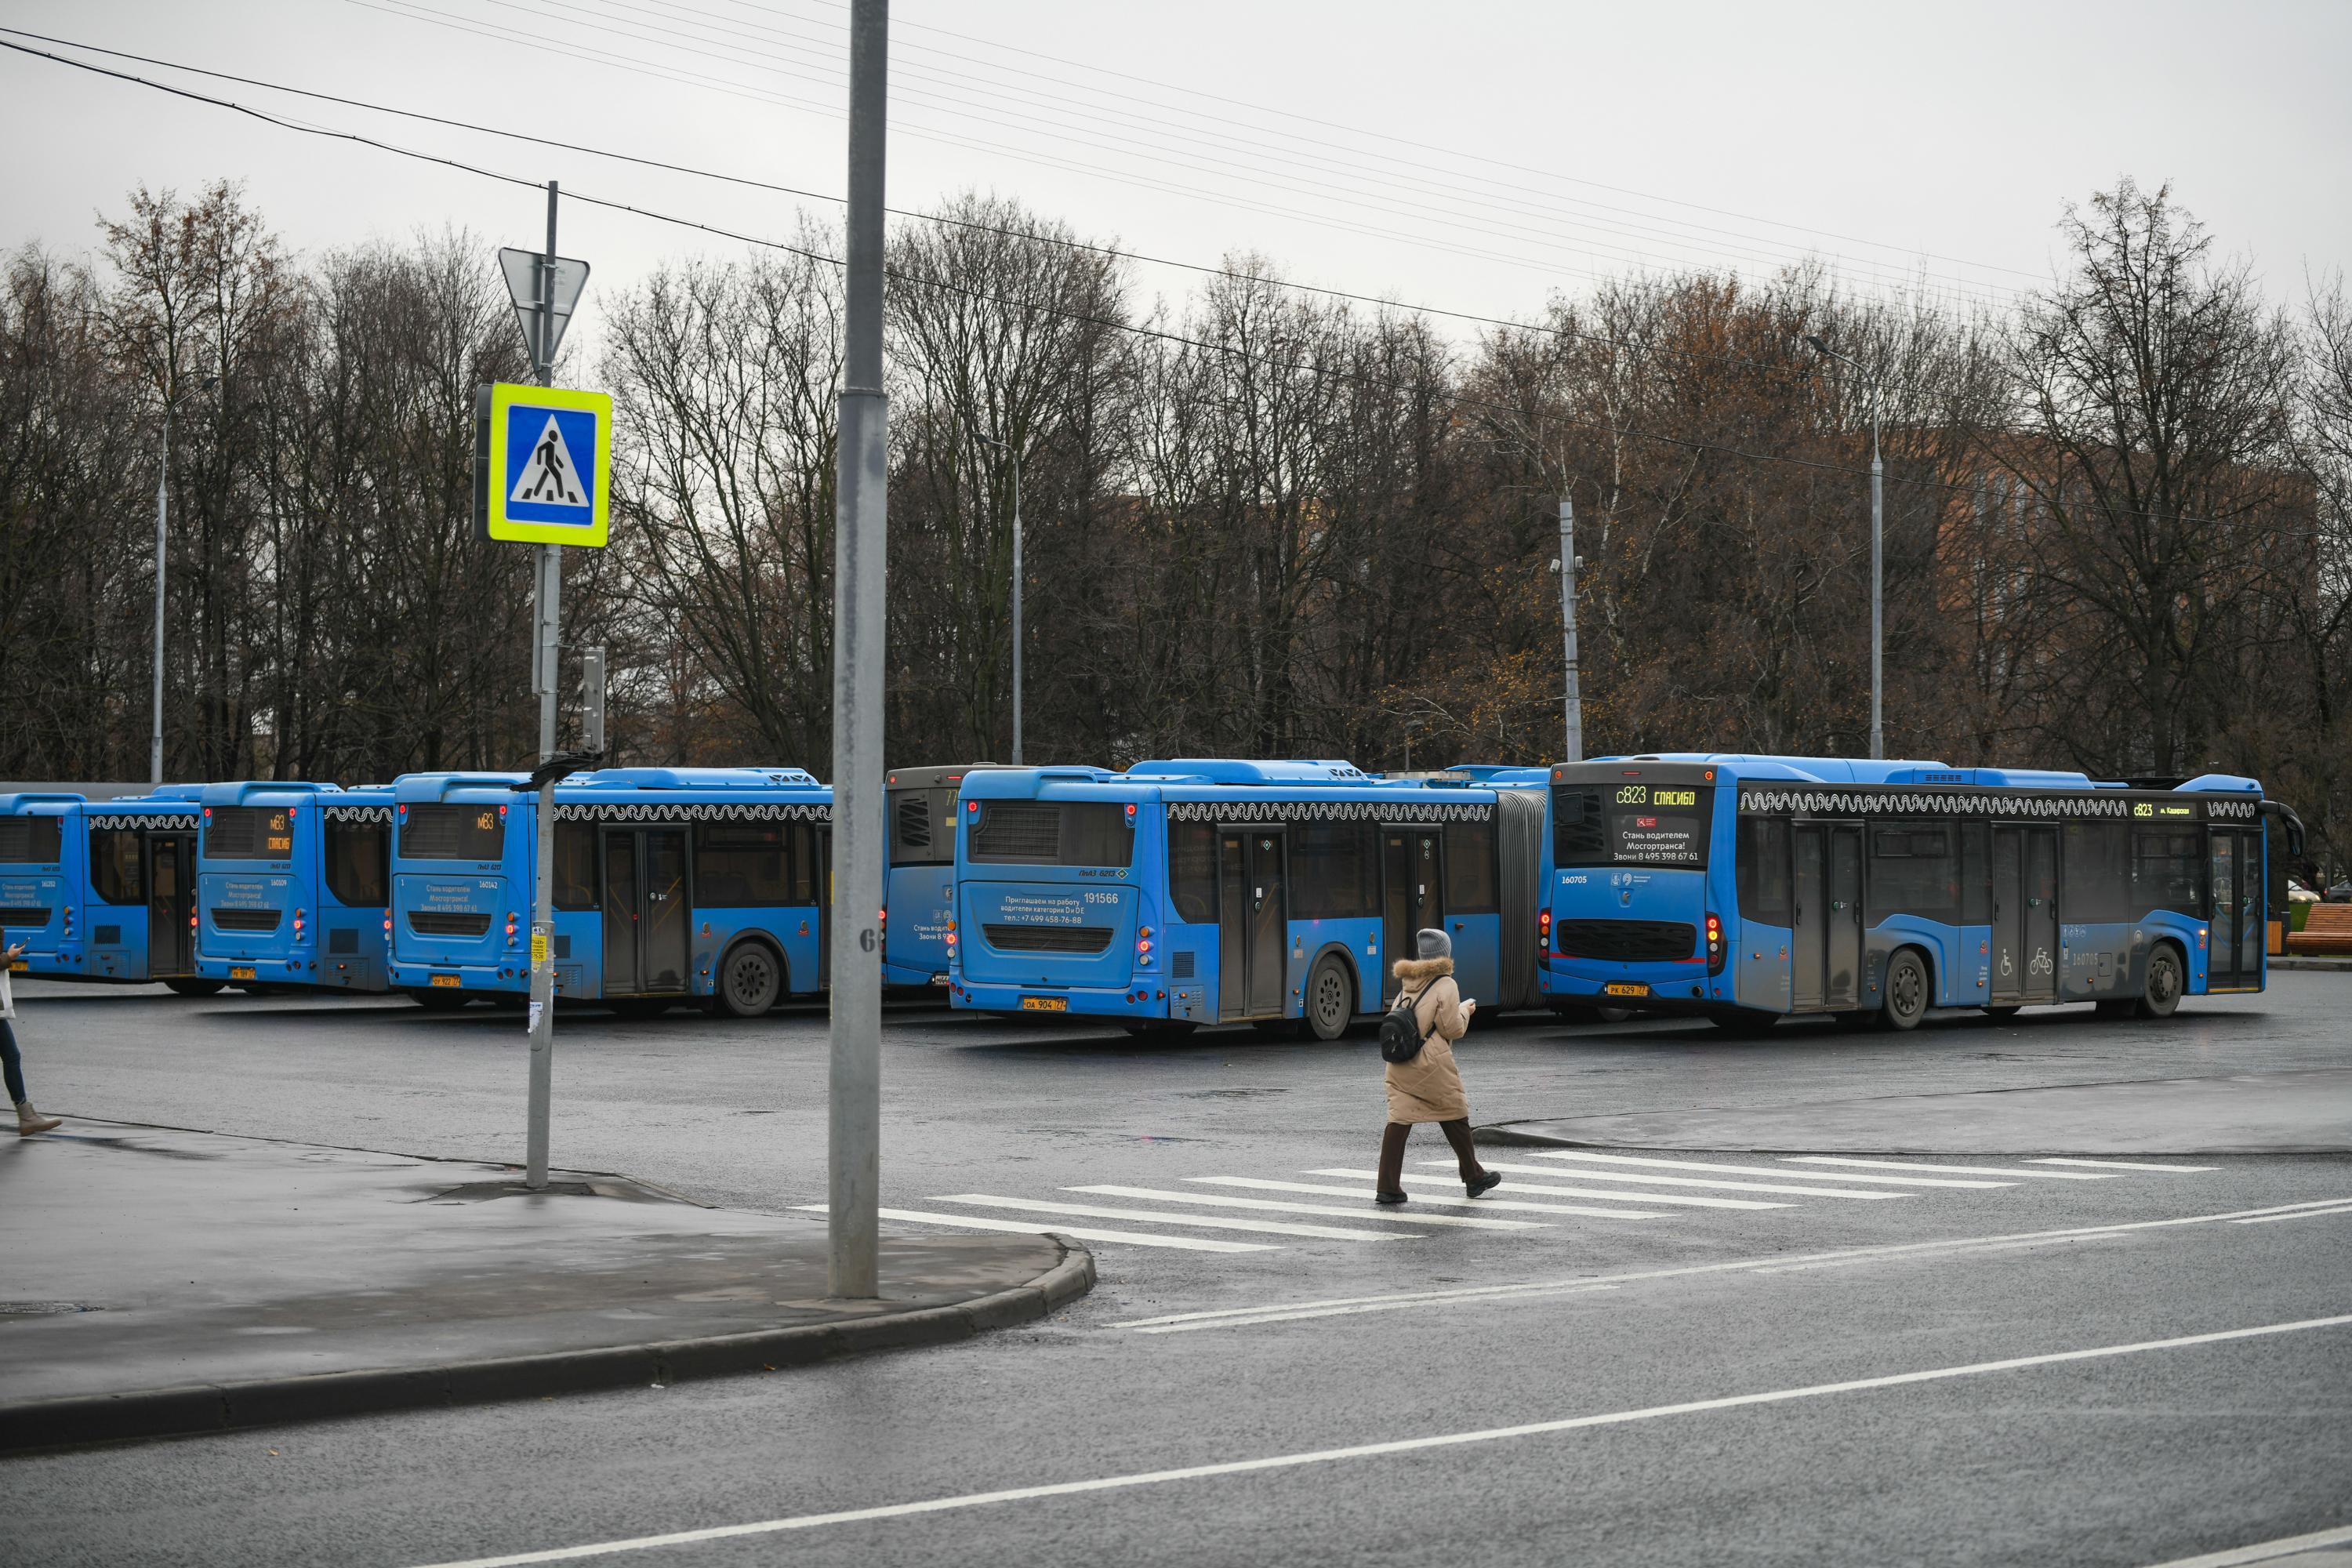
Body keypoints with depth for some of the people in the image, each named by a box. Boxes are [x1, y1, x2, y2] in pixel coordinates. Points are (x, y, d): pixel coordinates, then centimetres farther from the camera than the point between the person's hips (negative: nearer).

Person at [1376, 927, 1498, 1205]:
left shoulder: (1408, 984, 12)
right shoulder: (1445, 984, -8)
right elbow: (1452, 1029, -10)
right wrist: (1465, 1011, 9)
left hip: (1399, 1065, 5)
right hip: (1431, 1065, -5)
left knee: (1399, 1120, 0)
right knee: (1455, 1118, 12)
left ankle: (1388, 1187, -6)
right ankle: (1474, 1177, 26)